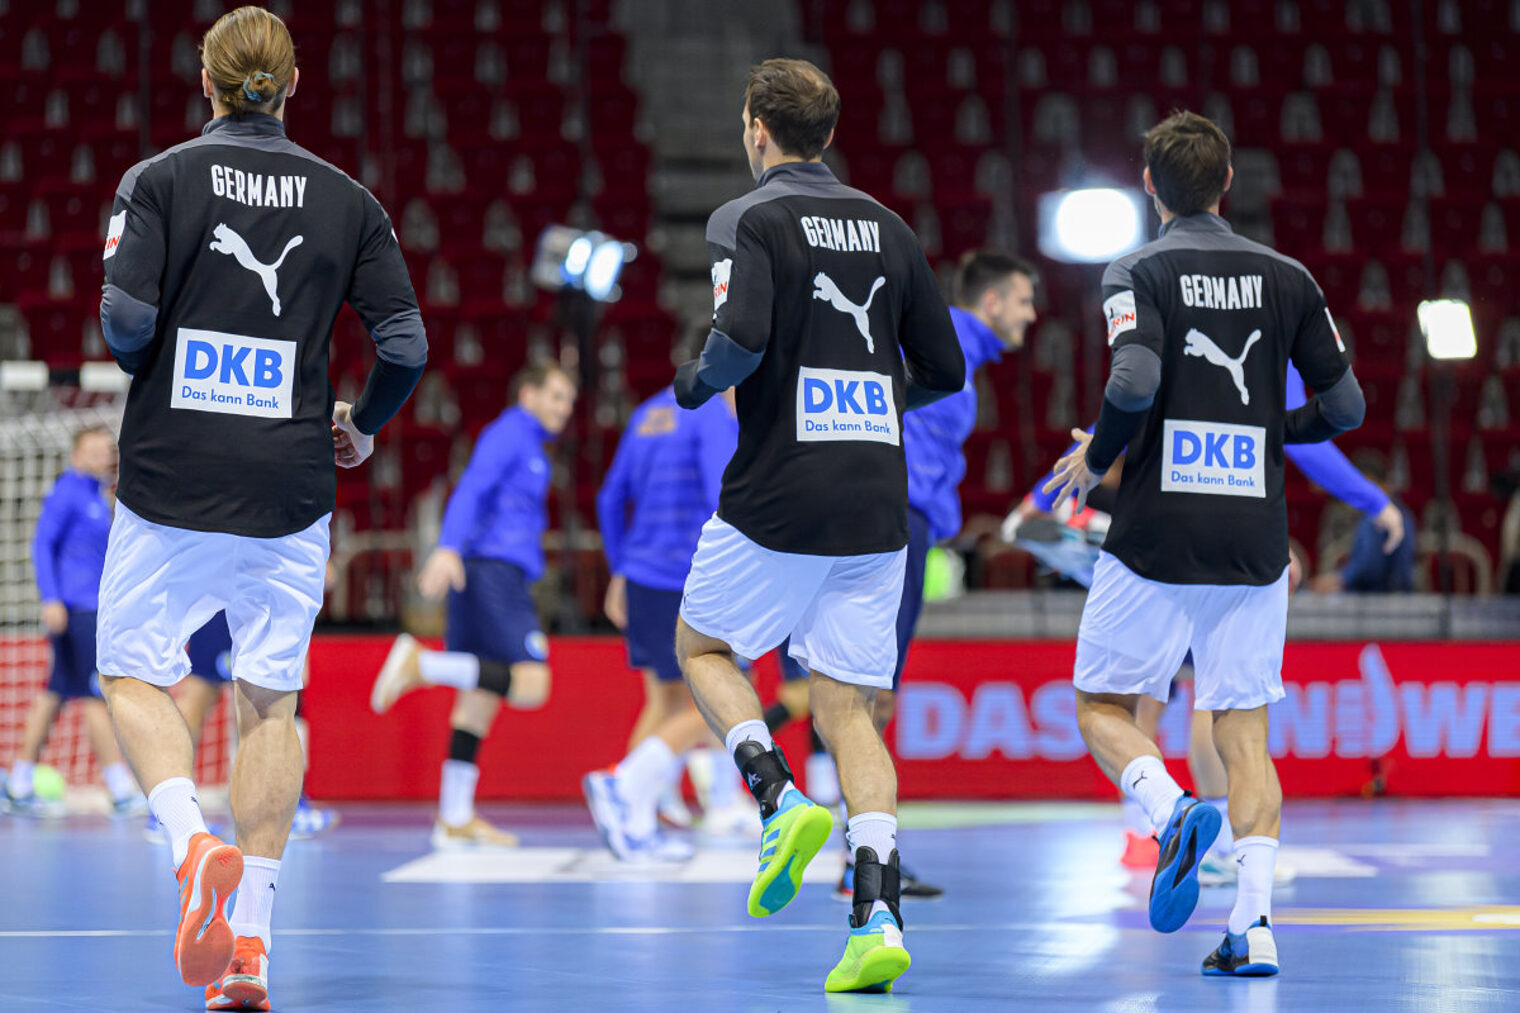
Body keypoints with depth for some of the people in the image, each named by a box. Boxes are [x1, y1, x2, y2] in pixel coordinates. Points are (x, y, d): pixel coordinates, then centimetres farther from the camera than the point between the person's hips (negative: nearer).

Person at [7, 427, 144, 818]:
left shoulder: (97, 496, 17)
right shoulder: (66, 493, -8)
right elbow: (42, 545, -12)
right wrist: (51, 599, -21)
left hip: (92, 607, 9)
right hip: (73, 606, -9)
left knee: (56, 694, 10)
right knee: (97, 696, -11)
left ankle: (19, 788, 15)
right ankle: (122, 793, -13)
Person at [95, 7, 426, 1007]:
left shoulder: (159, 180, -1)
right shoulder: (348, 200, 4)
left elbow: (126, 315, -13)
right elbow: (406, 344, -1)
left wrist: (154, 369, 9)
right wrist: (362, 425, 17)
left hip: (171, 475, -2)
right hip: (290, 488, 2)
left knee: (136, 675, 11)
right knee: (271, 700, 10)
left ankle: (194, 842, -17)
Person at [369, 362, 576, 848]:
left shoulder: (524, 443, 25)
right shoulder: (510, 434, -4)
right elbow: (471, 489, -18)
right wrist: (448, 549, -31)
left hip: (487, 572, 10)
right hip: (496, 570, -10)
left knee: (479, 699, 7)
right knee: (530, 685, -20)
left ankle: (456, 818, 7)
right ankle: (420, 665, -21)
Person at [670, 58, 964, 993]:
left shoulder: (750, 221, -5)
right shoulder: (886, 227, 12)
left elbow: (743, 337, -22)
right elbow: (944, 369, 13)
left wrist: (696, 383, -2)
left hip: (777, 497, -5)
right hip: (876, 505, 5)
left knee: (702, 645, 19)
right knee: (848, 706, 6)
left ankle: (781, 798, -5)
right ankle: (879, 917, -9)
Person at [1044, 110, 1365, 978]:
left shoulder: (1139, 274, -4)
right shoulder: (1287, 278, 7)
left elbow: (1135, 384, -20)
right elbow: (1346, 406, 8)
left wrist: (1094, 458, -1)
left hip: (1158, 535, -3)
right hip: (1255, 541, 3)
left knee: (1103, 706, 11)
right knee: (1244, 733, 7)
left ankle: (1174, 812, -19)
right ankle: (1254, 925, -6)